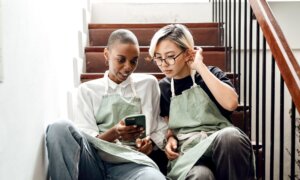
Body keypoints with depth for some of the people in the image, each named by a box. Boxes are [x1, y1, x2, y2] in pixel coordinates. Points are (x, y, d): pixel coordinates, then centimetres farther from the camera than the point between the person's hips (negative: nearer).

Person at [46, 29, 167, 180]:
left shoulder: (148, 84, 16)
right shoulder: (87, 90, 13)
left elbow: (160, 129, 20)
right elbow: (85, 139, 3)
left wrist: (150, 142, -4)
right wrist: (114, 133, -17)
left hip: (131, 162, -1)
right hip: (92, 161, 2)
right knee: (60, 128, -32)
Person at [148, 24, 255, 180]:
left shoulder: (211, 75, 6)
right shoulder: (163, 87, 15)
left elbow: (231, 103, -15)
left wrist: (200, 67, -10)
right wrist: (170, 138, 1)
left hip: (220, 145, 1)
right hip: (185, 152, -1)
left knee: (230, 135, -38)